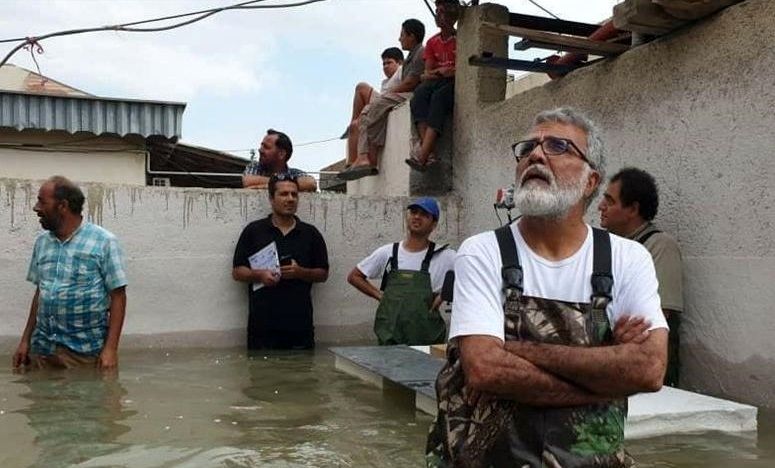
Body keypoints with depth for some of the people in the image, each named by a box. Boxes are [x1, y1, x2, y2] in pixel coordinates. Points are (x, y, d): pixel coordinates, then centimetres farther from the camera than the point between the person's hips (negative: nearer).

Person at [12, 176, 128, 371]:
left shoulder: (104, 242, -9)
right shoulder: (41, 242, 8)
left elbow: (118, 297, -9)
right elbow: (39, 293, 16)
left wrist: (111, 348, -15)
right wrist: (25, 340, 12)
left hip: (84, 352, -5)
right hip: (42, 348, 5)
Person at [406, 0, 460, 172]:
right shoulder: (432, 42, 18)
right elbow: (427, 72, 11)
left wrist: (451, 72, -17)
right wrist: (439, 72, -11)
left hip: (457, 83, -4)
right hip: (436, 82, 4)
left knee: (438, 97, -36)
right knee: (420, 93, -30)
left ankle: (422, 155, -49)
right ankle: (427, 152, -47)